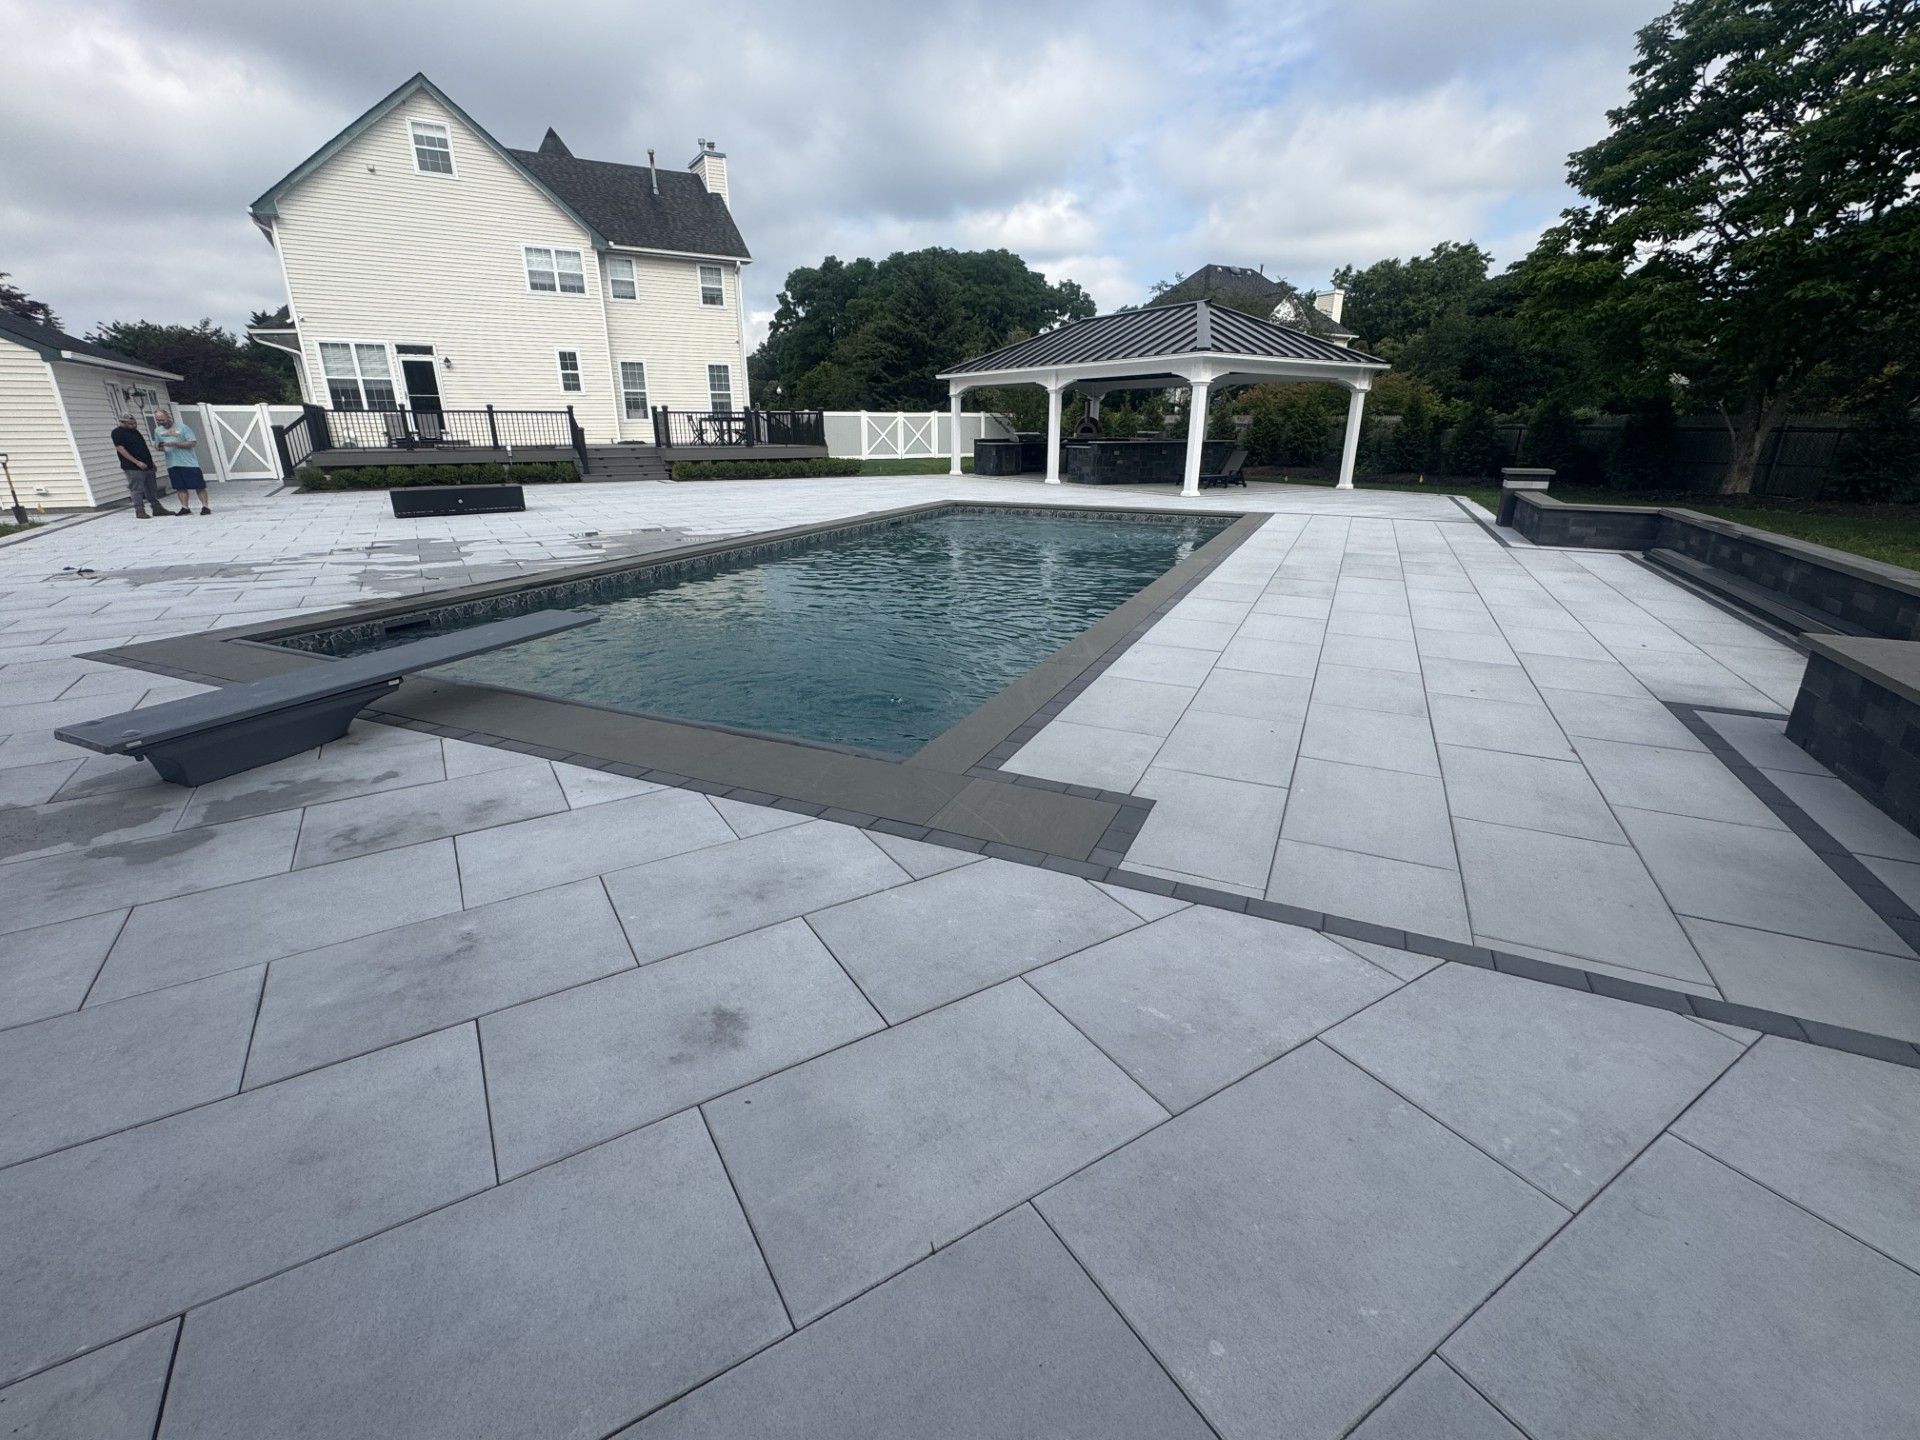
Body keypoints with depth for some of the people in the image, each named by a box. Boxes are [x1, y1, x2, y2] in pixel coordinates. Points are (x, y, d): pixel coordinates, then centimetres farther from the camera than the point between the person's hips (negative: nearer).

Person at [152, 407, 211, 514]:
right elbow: (159, 446, 19)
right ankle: (185, 507, 8)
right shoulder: (158, 431, 12)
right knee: (180, 488, 5)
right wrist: (161, 448, -5)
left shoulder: (182, 427, -4)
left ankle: (205, 506, 2)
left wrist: (174, 444, -17)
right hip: (172, 464, 5)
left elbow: (192, 442, -10)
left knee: (199, 485, -3)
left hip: (189, 463, -5)